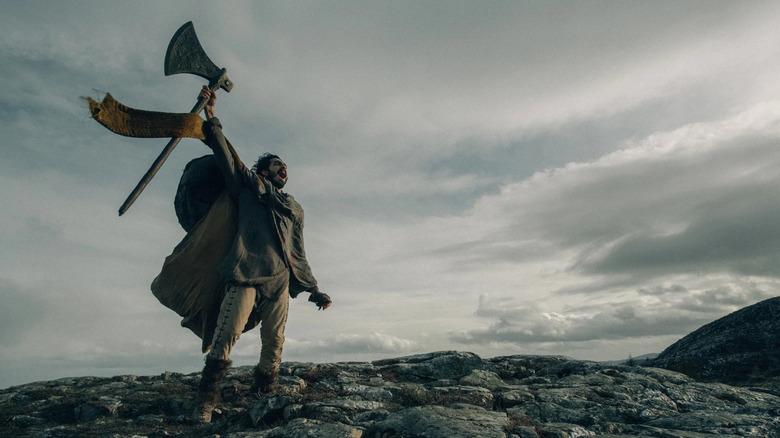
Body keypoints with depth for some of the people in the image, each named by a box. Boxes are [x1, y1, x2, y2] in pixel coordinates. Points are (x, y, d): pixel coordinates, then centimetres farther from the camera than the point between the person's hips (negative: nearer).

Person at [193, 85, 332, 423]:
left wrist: (313, 290, 19)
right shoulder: (249, 185, 17)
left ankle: (262, 398, 9)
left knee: (274, 345, 0)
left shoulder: (295, 209, 26)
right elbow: (228, 159, 3)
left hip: (280, 282, 4)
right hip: (246, 274, -4)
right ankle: (206, 401, -4)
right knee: (226, 337, -13)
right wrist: (211, 118, -8)